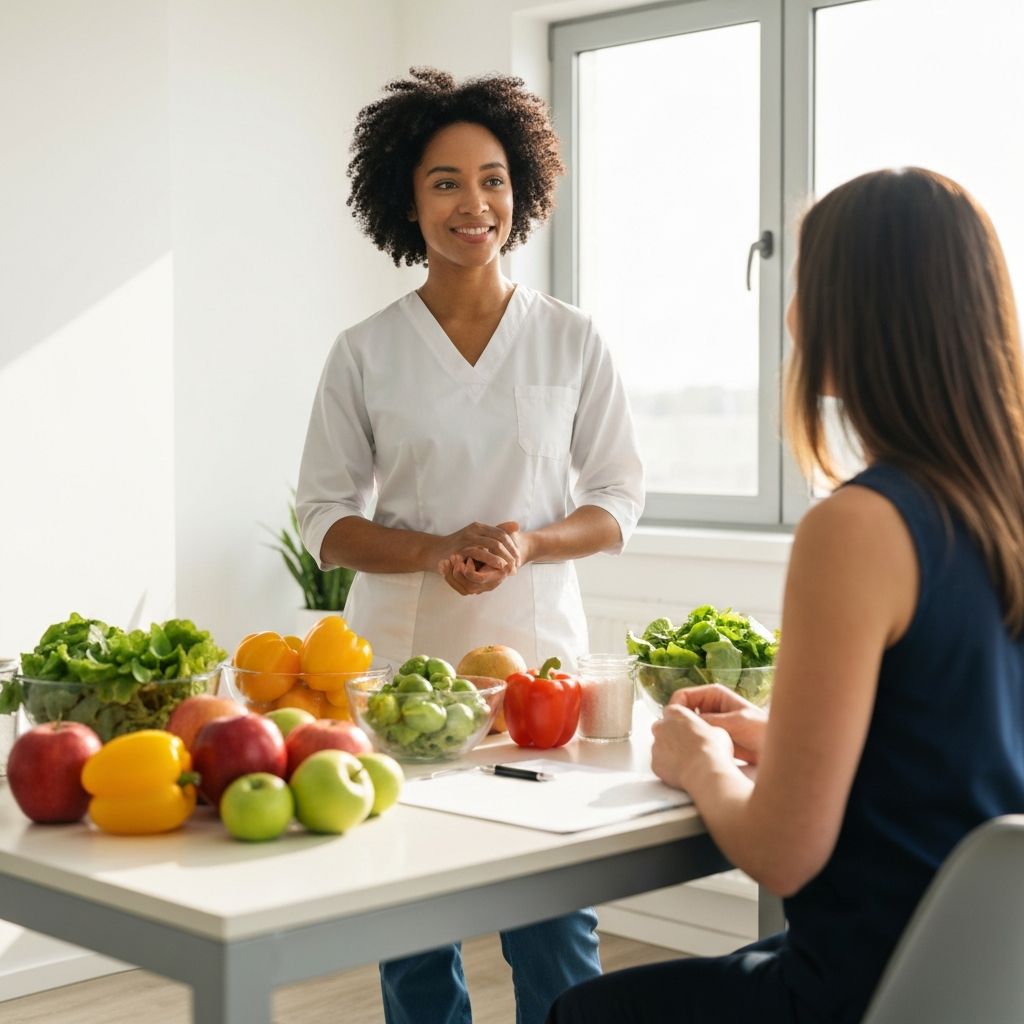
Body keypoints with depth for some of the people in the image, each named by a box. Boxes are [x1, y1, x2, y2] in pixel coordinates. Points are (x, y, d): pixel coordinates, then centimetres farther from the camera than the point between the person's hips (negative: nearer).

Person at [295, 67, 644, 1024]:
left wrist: (528, 543, -13)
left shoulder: (572, 341, 5)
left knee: (557, 928, -3)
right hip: (400, 656, 0)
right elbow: (324, 516, 4)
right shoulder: (364, 353, 4)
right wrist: (436, 552, -14)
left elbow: (618, 500, 7)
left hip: (537, 652, 0)